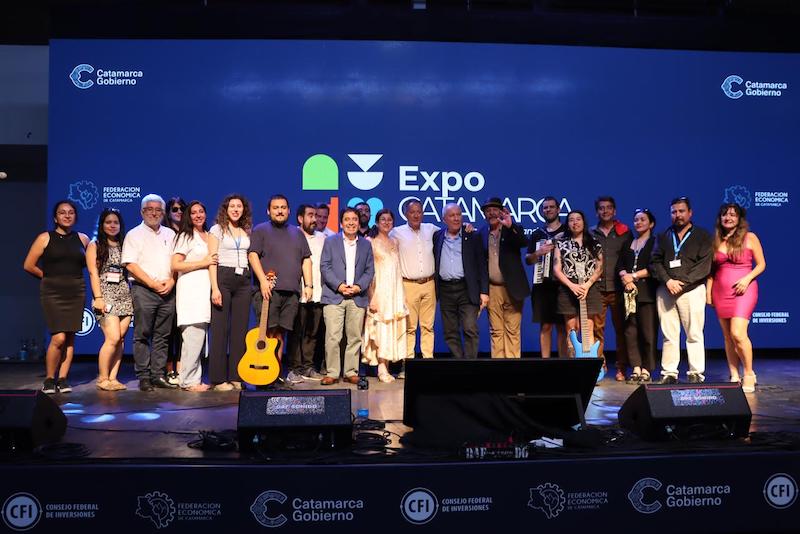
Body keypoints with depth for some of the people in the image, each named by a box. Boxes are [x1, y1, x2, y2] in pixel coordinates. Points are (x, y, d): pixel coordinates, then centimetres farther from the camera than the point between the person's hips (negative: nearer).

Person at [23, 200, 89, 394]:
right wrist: (49, 276, 8)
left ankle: (62, 379, 11)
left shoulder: (82, 239, 8)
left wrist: (73, 276, 12)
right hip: (53, 292, -3)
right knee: (59, 338, -12)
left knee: (70, 337, 2)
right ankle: (49, 379, 4)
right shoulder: (45, 238, 1)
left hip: (76, 292, 3)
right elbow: (28, 265, 2)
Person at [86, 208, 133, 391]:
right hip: (106, 295, -4)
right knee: (113, 338, -14)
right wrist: (98, 297, -11)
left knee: (120, 338, -1)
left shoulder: (124, 245, 16)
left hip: (125, 295, 4)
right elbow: (93, 273, -2)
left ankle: (112, 378, 6)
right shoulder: (95, 245, 6)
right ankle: (102, 379, -2)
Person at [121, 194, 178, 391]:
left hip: (167, 291, 4)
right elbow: (130, 264, -6)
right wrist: (153, 283, -11)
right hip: (143, 290, -4)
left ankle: (158, 375, 11)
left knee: (162, 336, 5)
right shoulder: (134, 235, 4)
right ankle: (144, 377, 1)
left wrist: (171, 281, -3)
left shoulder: (170, 234, 18)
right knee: (142, 335, -4)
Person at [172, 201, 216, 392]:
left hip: (205, 289, 6)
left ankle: (195, 379, 12)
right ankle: (188, 381, -5)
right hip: (190, 289, -6)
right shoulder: (186, 237, 1)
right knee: (193, 336, -11)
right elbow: (175, 265, -7)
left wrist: (214, 262, 8)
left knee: (199, 337, 6)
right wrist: (203, 263, -8)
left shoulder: (209, 236, 20)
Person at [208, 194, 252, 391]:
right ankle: (218, 379, 0)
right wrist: (215, 288, -13)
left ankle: (236, 377, 8)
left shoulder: (247, 232, 17)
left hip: (244, 281, 5)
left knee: (240, 329, 3)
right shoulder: (217, 230, 4)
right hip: (223, 278, -4)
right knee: (220, 329, -4)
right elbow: (212, 261, -3)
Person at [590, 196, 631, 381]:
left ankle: (621, 368, 10)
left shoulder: (624, 232, 9)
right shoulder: (590, 233, 10)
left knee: (621, 329, 3)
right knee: (597, 329, -1)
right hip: (597, 288, 0)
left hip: (618, 288, 0)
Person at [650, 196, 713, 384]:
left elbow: (704, 265, -3)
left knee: (694, 334, -3)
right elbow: (655, 262, 8)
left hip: (692, 289, -3)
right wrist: (668, 280, -10)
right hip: (666, 291, 3)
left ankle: (696, 373, 1)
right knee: (669, 335, 1)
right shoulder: (663, 237, 17)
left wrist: (682, 282, -12)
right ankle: (669, 373, 4)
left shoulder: (702, 236, 7)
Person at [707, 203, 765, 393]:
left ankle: (749, 373, 1)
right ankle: (734, 376, 13)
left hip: (743, 290, -4)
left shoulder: (750, 238, 1)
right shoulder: (716, 241, 11)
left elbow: (761, 264, 2)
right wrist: (708, 291, 7)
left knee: (738, 333, -16)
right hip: (720, 291, 4)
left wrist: (747, 279, -13)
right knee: (728, 336, 6)